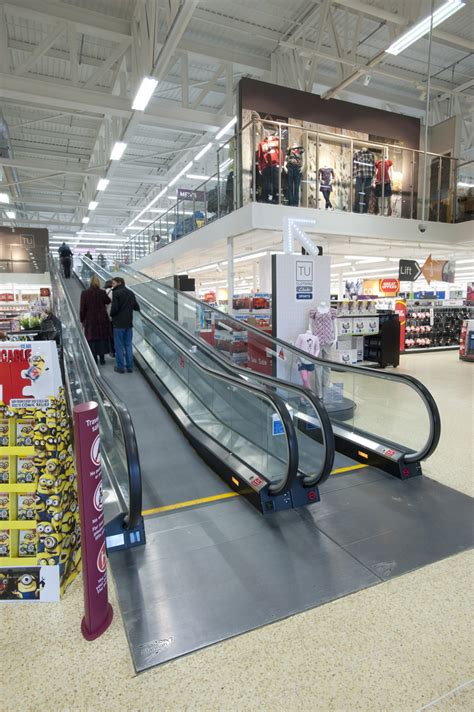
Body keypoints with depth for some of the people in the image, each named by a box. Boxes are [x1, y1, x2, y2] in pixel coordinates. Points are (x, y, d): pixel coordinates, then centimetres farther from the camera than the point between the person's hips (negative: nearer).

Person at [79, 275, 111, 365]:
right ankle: (102, 358, 14)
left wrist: (82, 320, 5)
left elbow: (82, 309, -3)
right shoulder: (102, 293, -9)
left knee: (92, 339, 8)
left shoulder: (84, 293, -6)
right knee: (102, 338, 10)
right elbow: (108, 302, 7)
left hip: (90, 320, 0)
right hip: (102, 319, 0)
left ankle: (94, 358, 11)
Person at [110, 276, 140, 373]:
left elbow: (114, 308, -17)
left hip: (118, 323, -6)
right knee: (128, 345, 11)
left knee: (119, 346, 2)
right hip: (129, 323, 6)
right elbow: (137, 307, 9)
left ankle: (120, 366, 6)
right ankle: (130, 366, 11)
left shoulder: (116, 293, -10)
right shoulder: (131, 293, 9)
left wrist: (111, 315, 2)